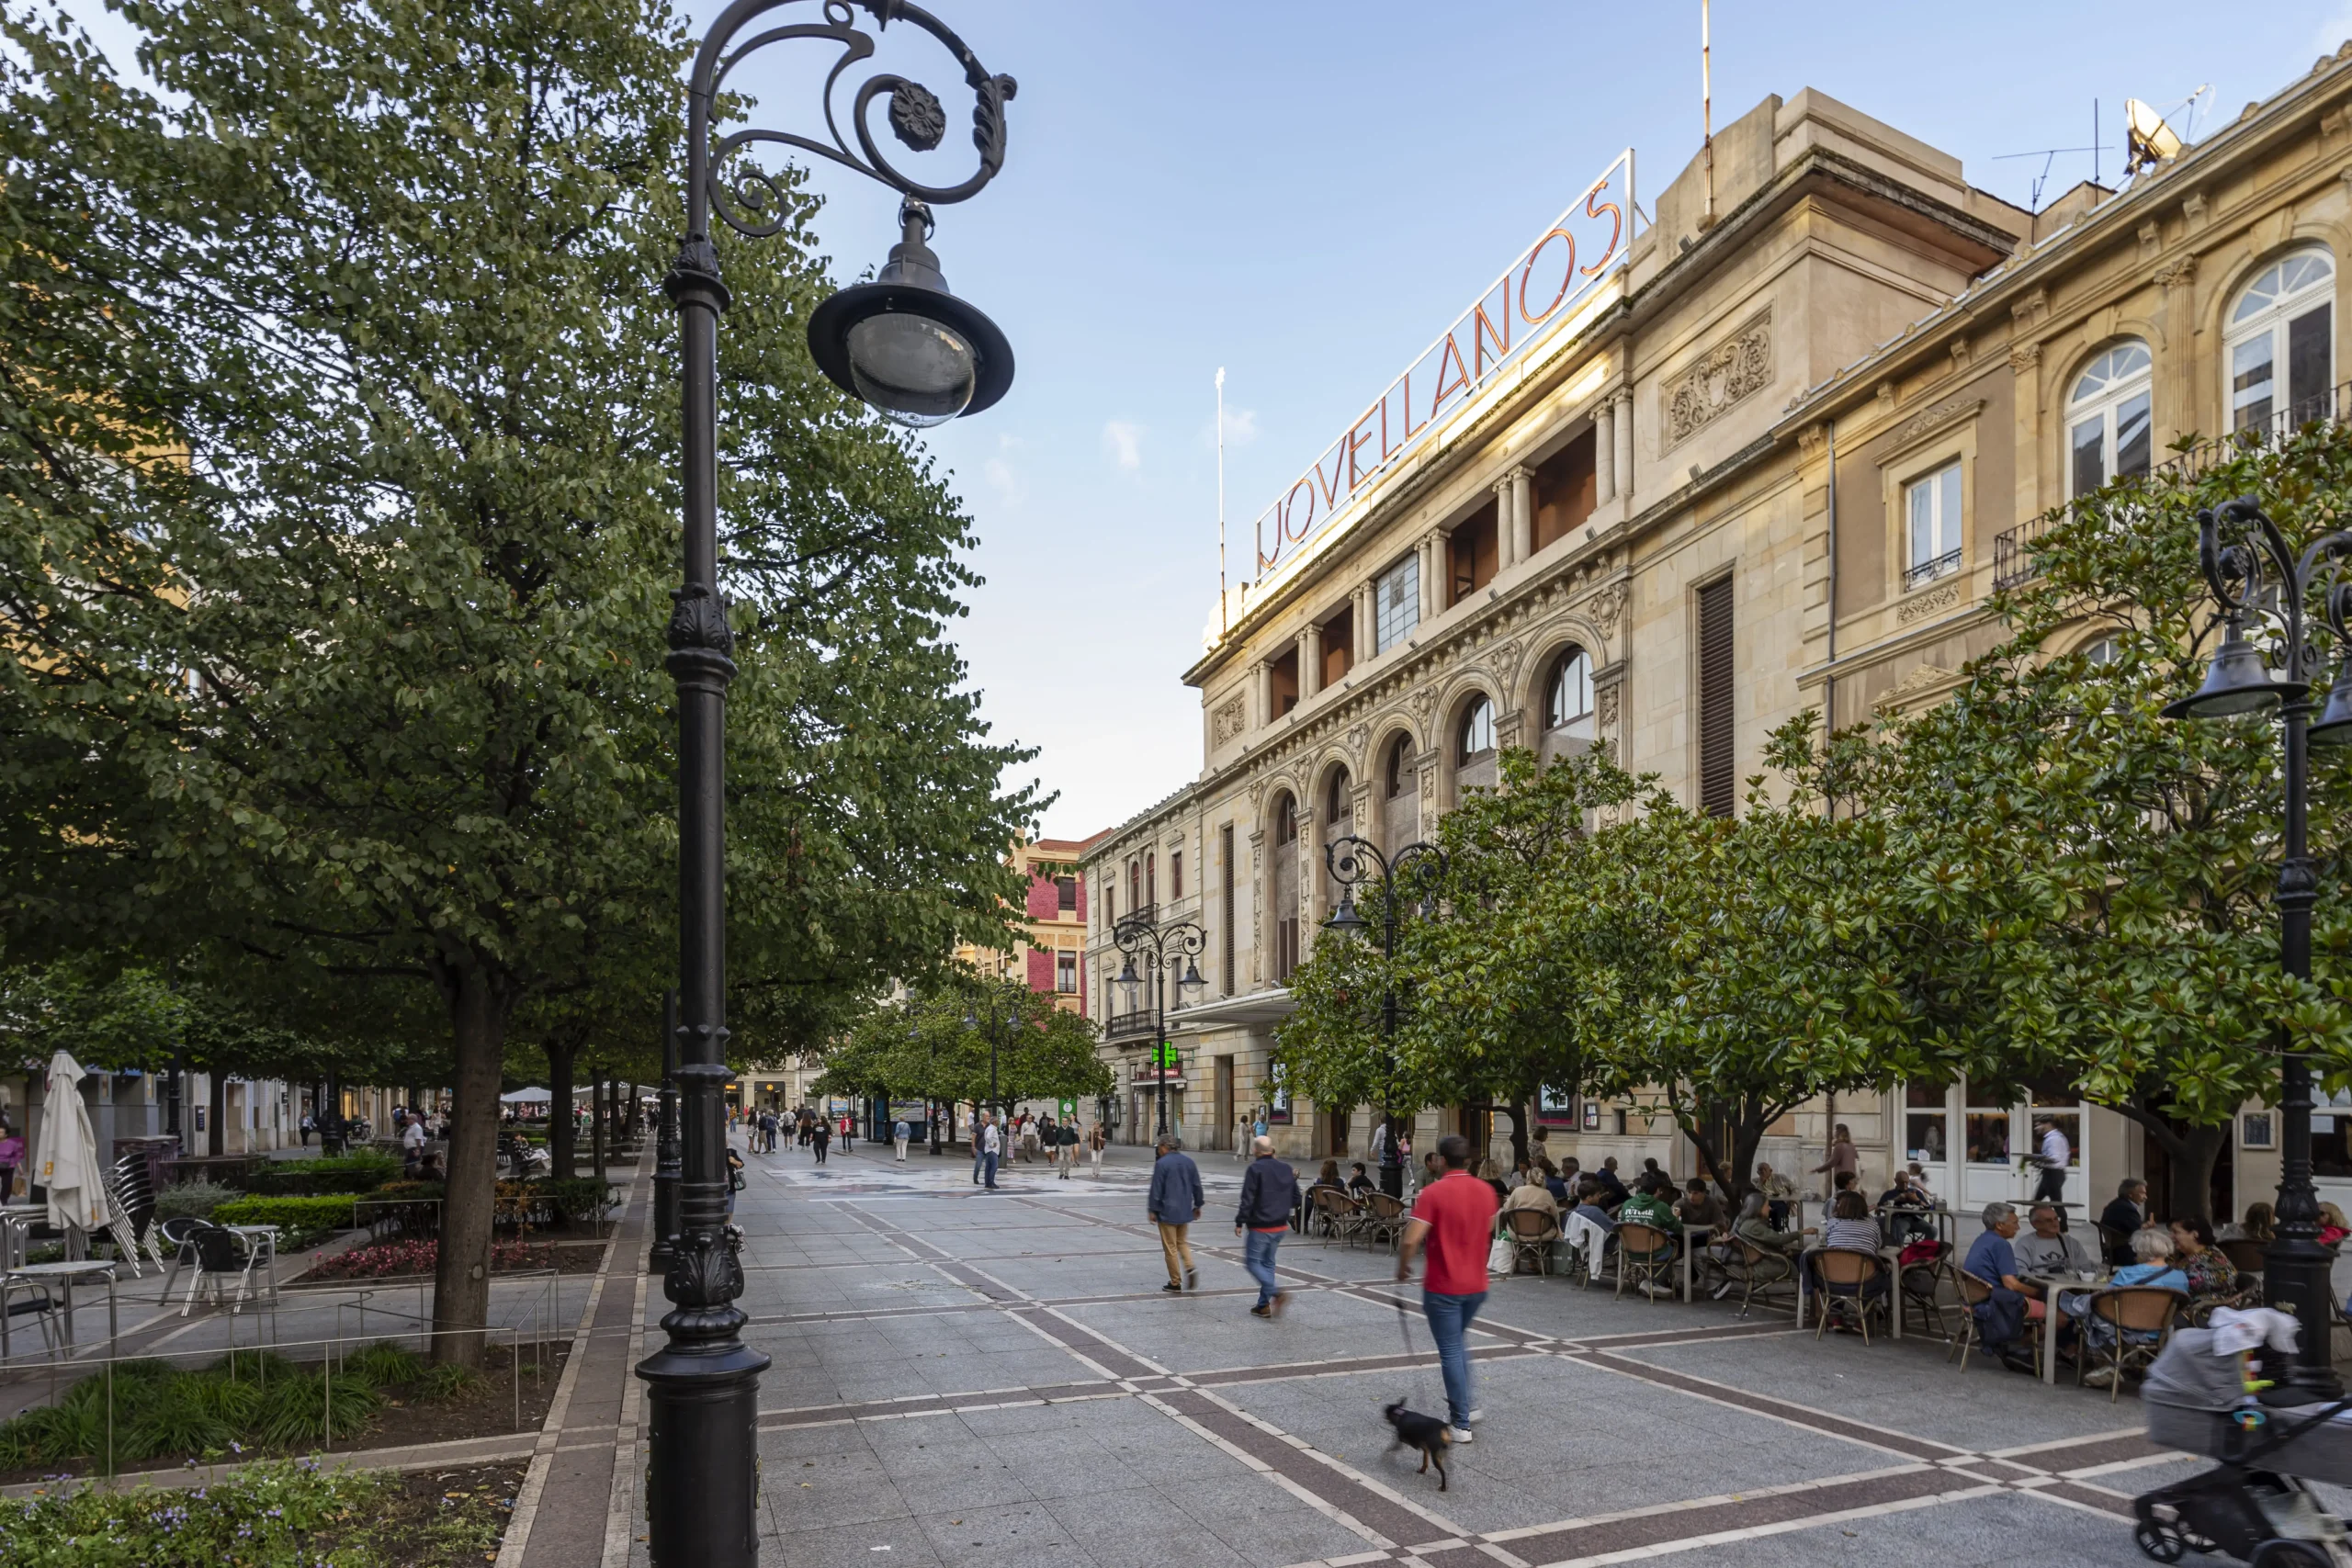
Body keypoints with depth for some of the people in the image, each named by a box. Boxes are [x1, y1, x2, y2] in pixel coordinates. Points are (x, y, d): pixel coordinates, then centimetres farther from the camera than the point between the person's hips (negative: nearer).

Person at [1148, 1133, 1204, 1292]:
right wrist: (1197, 1205, 20)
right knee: (1181, 1242, 21)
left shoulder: (1162, 1164, -14)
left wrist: (1153, 1210, -5)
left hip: (1167, 1212, -6)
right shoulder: (1188, 1161, 5)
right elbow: (1197, 1186, 10)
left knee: (1170, 1248, 5)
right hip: (1184, 1210, 6)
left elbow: (1156, 1190, -14)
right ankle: (1190, 1268, -1)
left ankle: (1175, 1283, 10)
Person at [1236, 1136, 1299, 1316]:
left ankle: (1276, 1292, -16)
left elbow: (1247, 1199, -17)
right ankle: (1264, 1305, 16)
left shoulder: (1255, 1169, -14)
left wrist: (1239, 1222, -10)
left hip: (1260, 1226, -7)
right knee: (1268, 1262, 16)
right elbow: (1295, 1198, 12)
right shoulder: (1286, 1168, 7)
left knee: (1252, 1261, 2)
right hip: (1281, 1226, 7)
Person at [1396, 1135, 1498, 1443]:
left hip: (1443, 1286, -6)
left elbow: (1411, 1241, -22)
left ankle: (1461, 1423, 7)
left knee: (1450, 1352, 4)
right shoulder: (1486, 1191, 0)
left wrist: (1403, 1266, -4)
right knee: (1457, 1343, 26)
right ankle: (1467, 1402, 27)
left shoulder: (1433, 1193, -18)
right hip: (1477, 1284, 6)